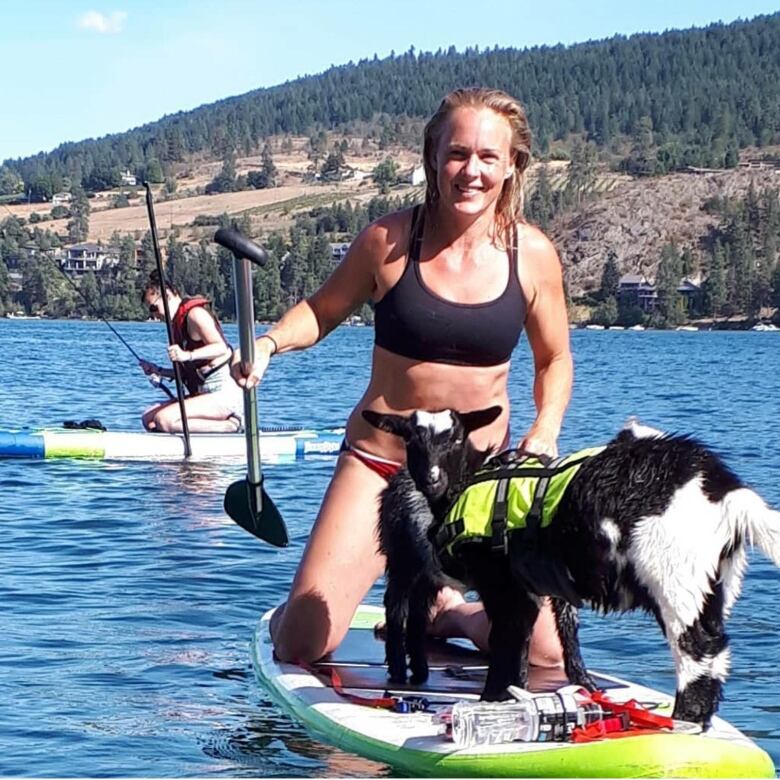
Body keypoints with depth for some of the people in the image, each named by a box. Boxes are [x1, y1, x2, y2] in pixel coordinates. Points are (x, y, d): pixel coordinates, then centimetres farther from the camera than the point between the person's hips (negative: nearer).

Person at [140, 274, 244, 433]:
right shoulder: (179, 322, 20)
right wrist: (158, 371, 16)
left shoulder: (195, 313, -9)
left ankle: (230, 425, -14)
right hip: (206, 393, 10)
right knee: (149, 419, 3)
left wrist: (188, 355, -34)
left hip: (225, 393, -10)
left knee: (164, 420, -23)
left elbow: (221, 348, -22)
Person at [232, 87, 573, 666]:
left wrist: (545, 432, -8)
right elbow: (323, 310, 6)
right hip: (379, 462, -1)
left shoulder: (532, 255, -5)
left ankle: (452, 614, 25)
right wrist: (271, 343, -14)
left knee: (547, 654, -6)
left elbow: (554, 360, 9)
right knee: (300, 649, -8)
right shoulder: (388, 241, -10)